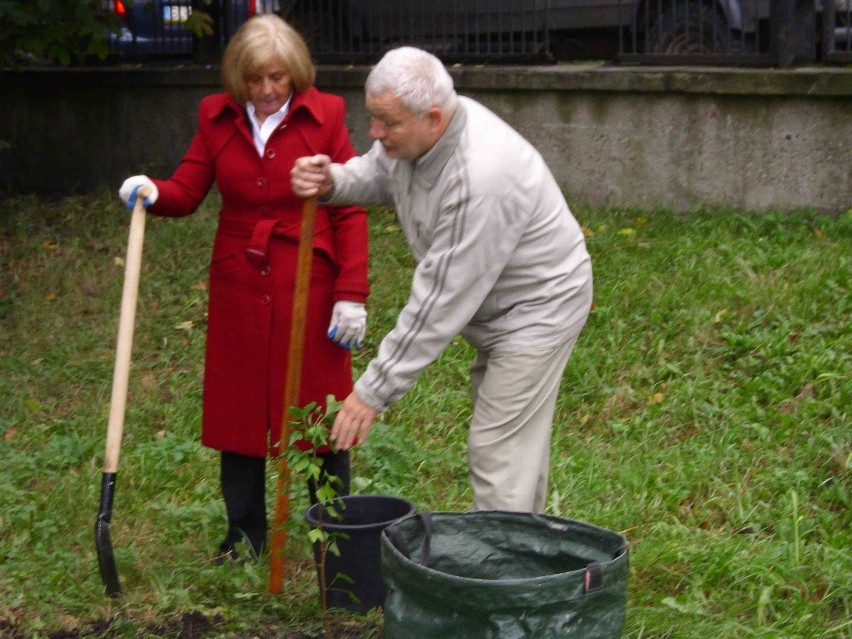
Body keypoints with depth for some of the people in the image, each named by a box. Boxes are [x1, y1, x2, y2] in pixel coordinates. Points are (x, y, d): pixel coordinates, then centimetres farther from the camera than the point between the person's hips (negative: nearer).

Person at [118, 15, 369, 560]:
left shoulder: (324, 116, -7)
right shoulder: (218, 117, 2)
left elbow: (350, 212, -6)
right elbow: (186, 190, 4)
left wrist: (352, 295, -10)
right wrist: (152, 192, -20)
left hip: (309, 286, -3)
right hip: (239, 286, 3)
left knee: (319, 409, 6)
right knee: (239, 408, 10)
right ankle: (246, 532, 25)